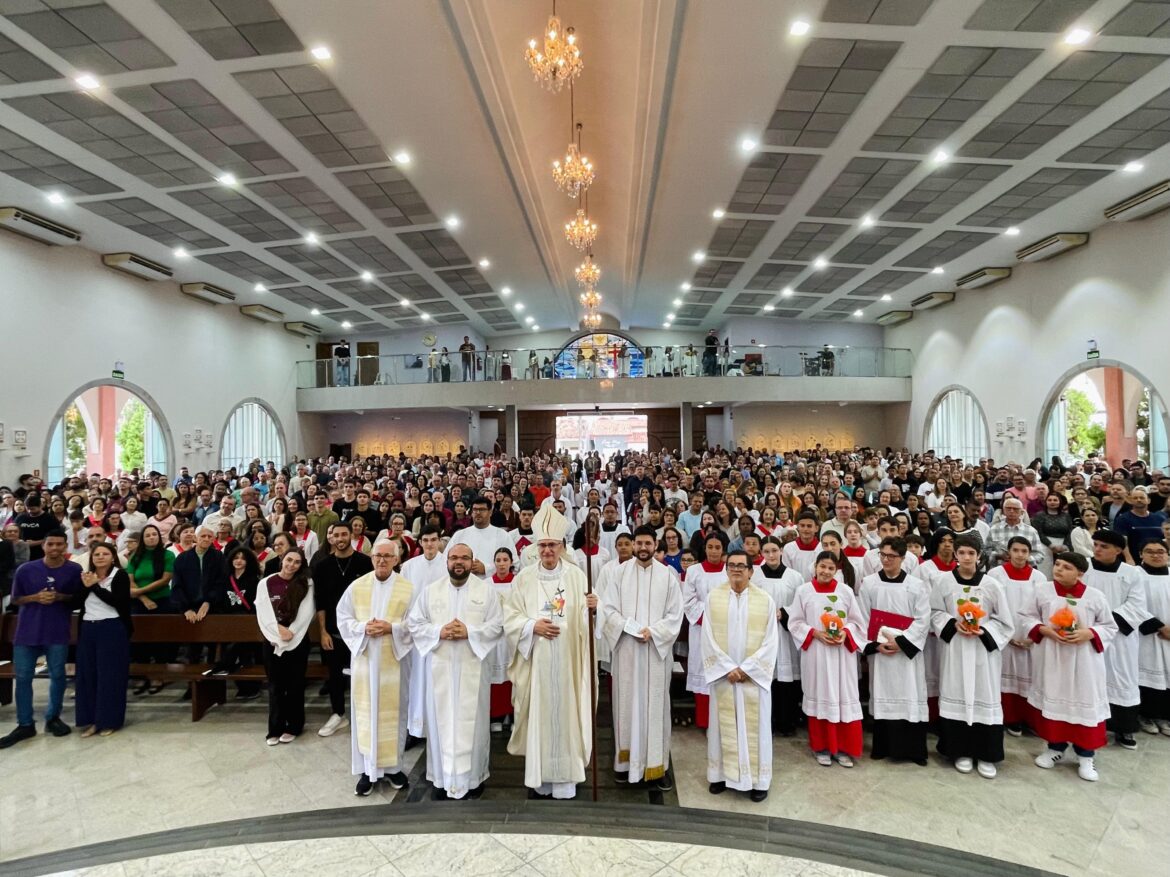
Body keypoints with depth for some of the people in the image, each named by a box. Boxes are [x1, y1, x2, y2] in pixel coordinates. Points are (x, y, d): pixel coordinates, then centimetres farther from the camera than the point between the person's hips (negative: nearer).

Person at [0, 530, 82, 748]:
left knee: (57, 675, 7)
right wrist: (35, 597, -15)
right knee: (23, 677, 5)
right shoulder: (25, 569, -2)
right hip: (27, 631, 1)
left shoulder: (74, 570, -4)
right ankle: (25, 725, 18)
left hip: (58, 632, -1)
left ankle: (53, 718, 24)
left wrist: (60, 597, -16)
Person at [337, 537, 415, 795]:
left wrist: (392, 627, -19)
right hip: (364, 659, 1)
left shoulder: (408, 588, -4)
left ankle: (393, 765, 25)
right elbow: (343, 619, 3)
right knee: (365, 712, 7)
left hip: (394, 660, -1)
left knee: (393, 712, 8)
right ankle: (367, 769, 20)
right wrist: (363, 627, -15)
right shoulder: (357, 586, 1)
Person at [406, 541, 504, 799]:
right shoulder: (431, 590, 4)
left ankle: (473, 776, 21)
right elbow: (413, 623, 2)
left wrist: (469, 632, -17)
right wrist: (439, 631, -14)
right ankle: (443, 777, 23)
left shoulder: (486, 590, -1)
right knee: (442, 720, 8)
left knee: (472, 721, 6)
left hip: (473, 667, -1)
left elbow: (497, 626, -4)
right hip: (440, 667, 1)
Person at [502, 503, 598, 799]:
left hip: (567, 661, 0)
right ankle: (538, 778, 22)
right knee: (538, 716, 5)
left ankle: (565, 779, 17)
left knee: (566, 714, 3)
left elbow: (584, 620, 0)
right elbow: (510, 618, 2)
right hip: (535, 660, 0)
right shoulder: (524, 578, 1)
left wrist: (591, 608, -21)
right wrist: (533, 626, -14)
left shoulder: (576, 576, 1)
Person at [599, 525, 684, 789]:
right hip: (625, 648, 0)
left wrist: (652, 632, -13)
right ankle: (627, 760, 20)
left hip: (657, 649, 0)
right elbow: (608, 609, -4)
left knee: (655, 705, 5)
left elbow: (675, 615, -1)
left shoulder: (667, 575, 0)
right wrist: (634, 628, -15)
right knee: (627, 703, 7)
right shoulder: (620, 572, -2)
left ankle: (657, 765, 14)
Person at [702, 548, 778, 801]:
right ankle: (721, 774, 23)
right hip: (723, 673, 1)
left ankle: (757, 779, 20)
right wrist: (728, 668, -11)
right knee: (723, 723, 9)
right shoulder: (713, 597, -2)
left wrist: (746, 668, -11)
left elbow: (770, 641, -4)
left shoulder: (765, 600, -2)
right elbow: (709, 637, -3)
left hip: (754, 674, 0)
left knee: (754, 726, 7)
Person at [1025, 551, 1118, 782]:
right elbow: (1026, 617, 3)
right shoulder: (1042, 591, -3)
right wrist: (1044, 629, -14)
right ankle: (1055, 748, 27)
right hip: (1050, 660, 1)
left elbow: (1110, 627, 2)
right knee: (1052, 701, 10)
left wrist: (1089, 633, -15)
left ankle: (1085, 756, 21)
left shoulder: (1095, 596, -5)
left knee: (1085, 704, 4)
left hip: (1083, 662, -1)